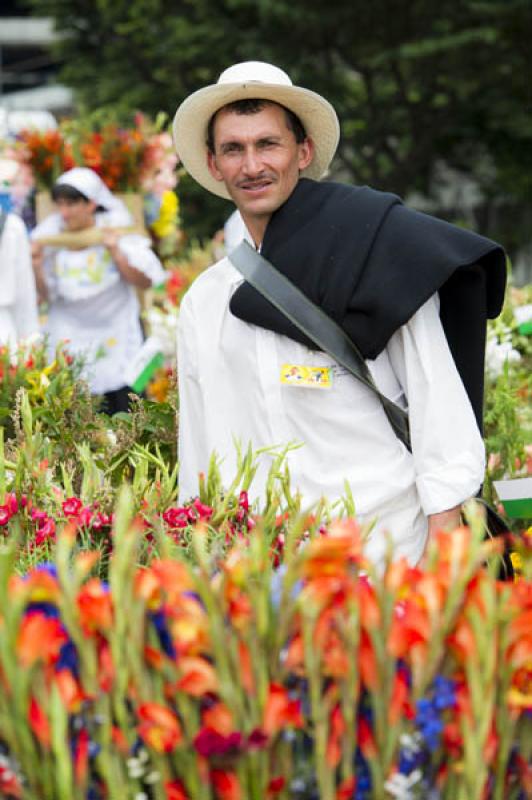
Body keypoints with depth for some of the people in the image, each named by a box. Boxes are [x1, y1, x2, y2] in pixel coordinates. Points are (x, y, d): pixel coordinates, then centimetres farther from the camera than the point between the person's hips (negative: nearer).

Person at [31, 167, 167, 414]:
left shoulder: (116, 231, -4)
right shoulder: (49, 237, 0)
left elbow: (145, 282, -8)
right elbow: (45, 296, 4)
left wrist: (116, 253, -18)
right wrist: (37, 265, -11)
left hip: (117, 336, -1)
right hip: (71, 341, 1)